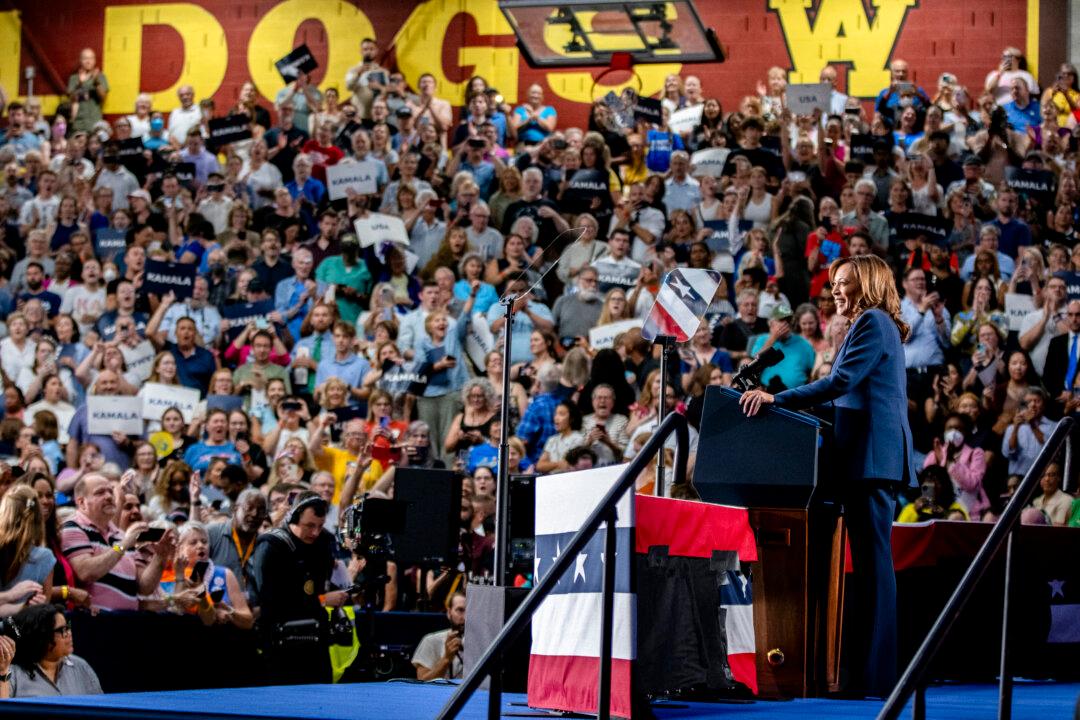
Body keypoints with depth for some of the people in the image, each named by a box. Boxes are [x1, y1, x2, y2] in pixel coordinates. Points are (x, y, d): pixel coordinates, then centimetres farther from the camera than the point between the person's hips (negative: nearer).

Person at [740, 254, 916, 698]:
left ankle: (874, 675, -14)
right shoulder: (878, 326, 25)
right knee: (871, 562, 8)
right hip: (877, 458, 10)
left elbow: (841, 381, -16)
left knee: (872, 560, -11)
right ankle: (871, 672, 8)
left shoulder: (873, 322, -5)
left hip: (870, 456, -10)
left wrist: (777, 399, -17)